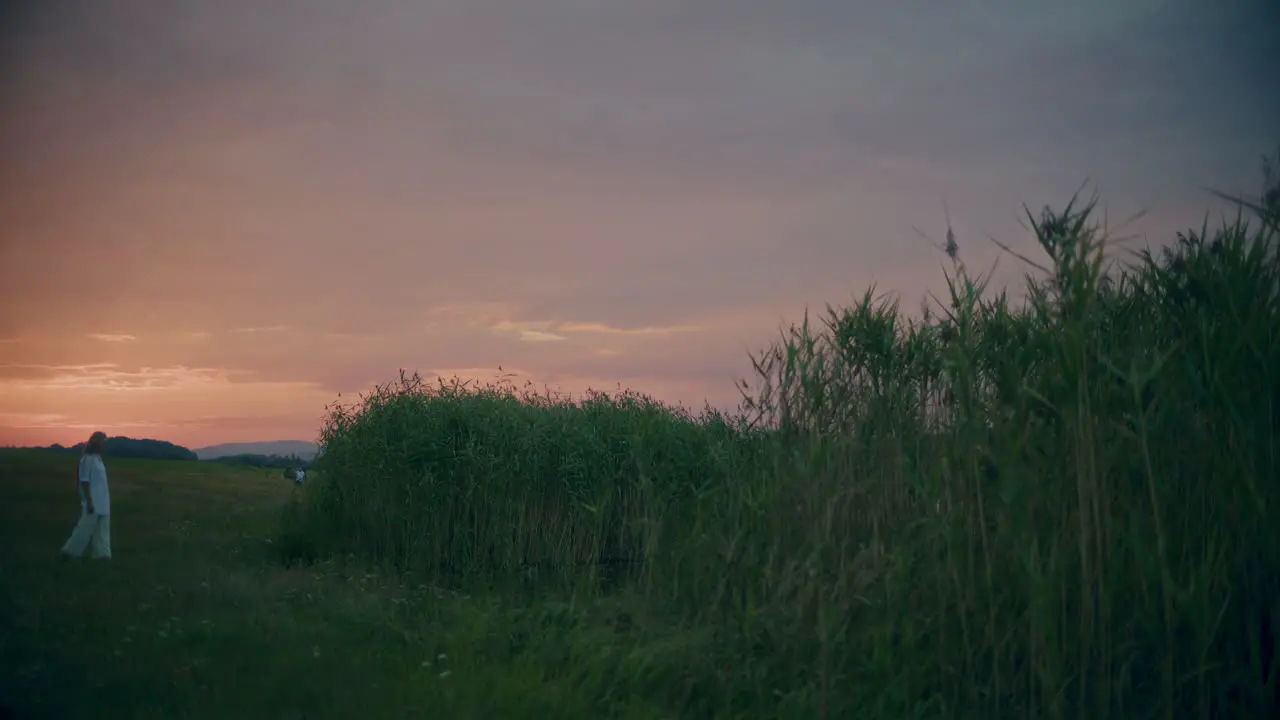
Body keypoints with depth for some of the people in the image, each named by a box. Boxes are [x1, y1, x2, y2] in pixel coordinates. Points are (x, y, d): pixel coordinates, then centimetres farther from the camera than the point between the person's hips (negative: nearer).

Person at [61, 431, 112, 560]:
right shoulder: (88, 459, -15)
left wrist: (105, 500, 17)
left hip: (102, 502, 9)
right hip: (93, 502, -9)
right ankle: (71, 550, 10)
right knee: (86, 527, -1)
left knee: (102, 528, 7)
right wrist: (89, 502, -20)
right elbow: (84, 481, -17)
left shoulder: (97, 458, 11)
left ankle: (101, 553, 10)